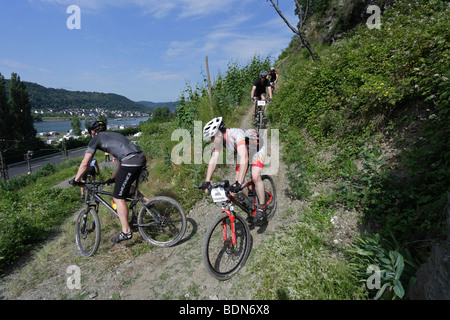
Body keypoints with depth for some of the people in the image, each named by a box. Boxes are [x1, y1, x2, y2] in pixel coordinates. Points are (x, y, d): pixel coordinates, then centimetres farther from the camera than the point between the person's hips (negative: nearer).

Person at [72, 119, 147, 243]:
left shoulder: (96, 139, 12)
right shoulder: (114, 135, 33)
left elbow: (85, 164, 9)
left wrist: (75, 180, 23)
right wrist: (112, 178, 42)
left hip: (130, 163, -8)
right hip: (142, 159, 8)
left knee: (118, 198, 3)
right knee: (125, 185, 32)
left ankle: (126, 232, 9)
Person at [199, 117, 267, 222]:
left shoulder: (237, 134, -42)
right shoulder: (218, 140, -20)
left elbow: (244, 158, -51)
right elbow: (213, 159, -19)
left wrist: (239, 183, -57)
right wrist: (207, 181, -26)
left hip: (257, 150, -6)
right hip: (244, 152, 7)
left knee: (255, 177, -24)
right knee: (239, 180, -3)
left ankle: (262, 208, -6)